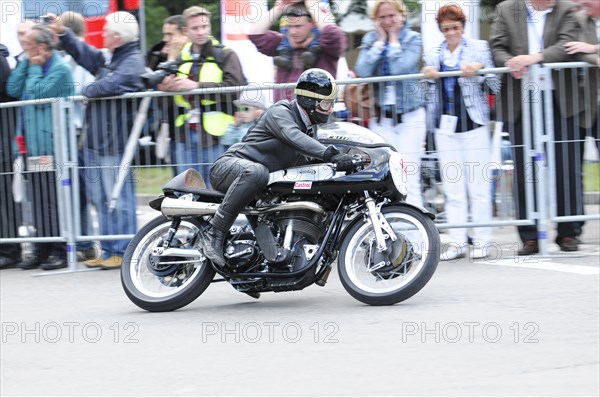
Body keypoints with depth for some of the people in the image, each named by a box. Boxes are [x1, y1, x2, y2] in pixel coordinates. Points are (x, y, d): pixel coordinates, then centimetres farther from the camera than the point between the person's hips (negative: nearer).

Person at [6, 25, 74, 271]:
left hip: (52, 144, -8)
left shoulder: (59, 69, -9)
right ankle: (42, 249, 14)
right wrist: (26, 64, 3)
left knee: (54, 199, -6)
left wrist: (34, 68, -6)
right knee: (38, 199, 10)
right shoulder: (31, 66, 16)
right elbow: (13, 89, 6)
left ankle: (59, 250, -2)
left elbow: (37, 94, -19)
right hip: (34, 144, 8)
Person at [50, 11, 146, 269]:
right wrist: (62, 33, 22)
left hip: (115, 144, -10)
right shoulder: (111, 59, 17)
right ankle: (109, 250, 18)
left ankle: (123, 252, -3)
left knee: (118, 199, -7)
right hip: (97, 141, 10)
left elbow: (110, 85, -25)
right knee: (102, 200, 12)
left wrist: (87, 91, -6)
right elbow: (84, 54, 30)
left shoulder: (133, 62, -12)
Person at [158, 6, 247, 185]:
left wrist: (196, 86, -19)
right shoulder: (181, 59, 17)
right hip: (186, 134, 5)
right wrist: (165, 87, -6)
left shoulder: (225, 55, 0)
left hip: (214, 135, -5)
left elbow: (235, 88, -16)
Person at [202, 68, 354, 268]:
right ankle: (215, 233, -39)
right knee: (255, 172, -43)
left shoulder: (308, 129, 16)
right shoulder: (281, 112, -13)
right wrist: (330, 154, -45)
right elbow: (294, 138, -33)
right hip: (230, 165, -9)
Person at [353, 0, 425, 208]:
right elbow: (362, 71, -8)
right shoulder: (370, 39, 8)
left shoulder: (413, 39, 0)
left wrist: (394, 40, -7)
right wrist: (380, 41, -5)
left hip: (409, 115, -3)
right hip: (381, 118, 3)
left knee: (409, 179, -8)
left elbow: (401, 68, -17)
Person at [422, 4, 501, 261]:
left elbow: (495, 86, 4)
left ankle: (482, 240, 0)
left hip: (473, 122, -3)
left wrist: (479, 70, -12)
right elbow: (428, 94, 20)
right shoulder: (432, 55, 14)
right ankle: (457, 242, 3)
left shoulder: (479, 48, 7)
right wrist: (427, 76, 1)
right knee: (452, 187, 1)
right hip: (445, 124, 3)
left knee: (478, 184, -4)